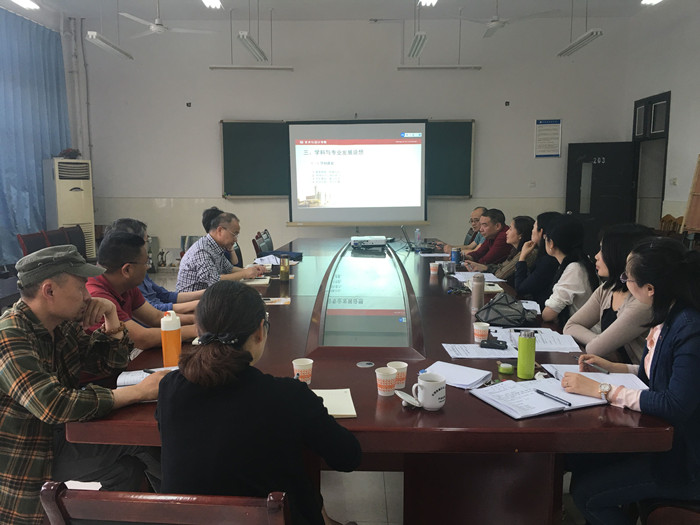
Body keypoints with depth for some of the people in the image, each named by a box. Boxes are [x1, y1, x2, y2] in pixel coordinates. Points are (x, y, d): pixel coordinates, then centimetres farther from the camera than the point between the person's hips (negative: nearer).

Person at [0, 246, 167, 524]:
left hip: (59, 434, 8)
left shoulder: (63, 326, 0)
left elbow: (110, 364, 10)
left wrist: (112, 319, -9)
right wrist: (139, 391, -31)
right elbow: (54, 406, -35)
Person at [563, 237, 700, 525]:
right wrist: (614, 368, 4)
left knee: (586, 492, -7)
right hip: (662, 436, 8)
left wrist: (601, 389, -29)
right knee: (579, 459, 6)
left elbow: (675, 406, -32)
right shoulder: (670, 318, 0)